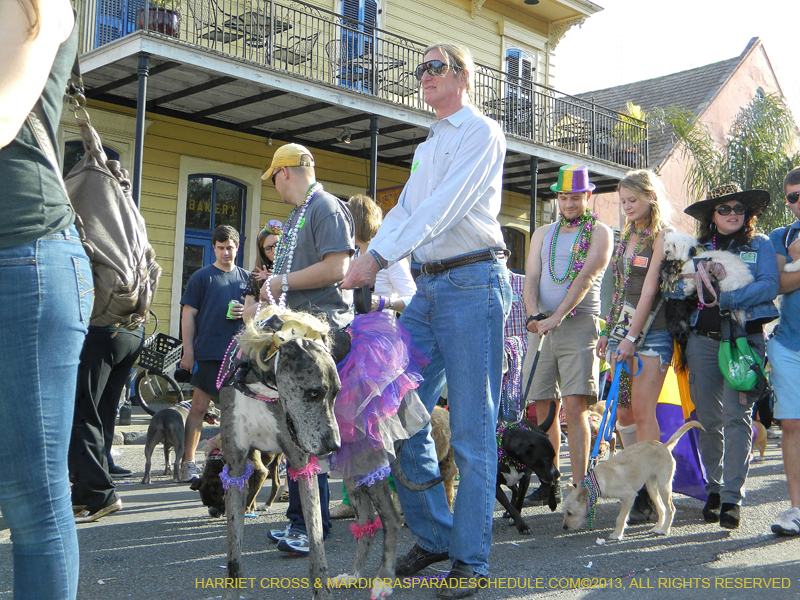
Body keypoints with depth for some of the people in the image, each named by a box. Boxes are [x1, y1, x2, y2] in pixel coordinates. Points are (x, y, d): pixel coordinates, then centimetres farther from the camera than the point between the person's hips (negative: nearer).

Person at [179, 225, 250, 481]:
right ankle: (188, 462, 4)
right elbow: (188, 315, 0)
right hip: (208, 353, -3)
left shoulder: (246, 277, 14)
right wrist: (188, 352, -7)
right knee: (199, 407, -3)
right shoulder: (201, 277, 3)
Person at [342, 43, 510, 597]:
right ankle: (434, 535, 20)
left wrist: (379, 258, -22)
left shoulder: (482, 132, -2)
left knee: (471, 429, -4)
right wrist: (369, 263, -2)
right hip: (429, 286, 8)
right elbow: (403, 212, 16)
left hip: (473, 282, -8)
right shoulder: (427, 147, 25)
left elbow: (445, 208, -15)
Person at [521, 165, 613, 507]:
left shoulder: (599, 232, 6)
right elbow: (531, 278, 11)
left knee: (575, 406, -13)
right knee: (544, 408, 4)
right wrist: (533, 315, -8)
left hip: (579, 323, -4)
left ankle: (579, 486, -9)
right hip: (542, 326, 5)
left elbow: (586, 278, -8)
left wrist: (557, 317, -19)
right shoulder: (542, 234, 21)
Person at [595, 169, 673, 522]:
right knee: (622, 411, 5)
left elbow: (650, 289, -13)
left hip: (652, 331, -7)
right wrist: (608, 331, 16)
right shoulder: (627, 236, 17)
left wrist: (632, 336, -18)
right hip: (623, 328, 7)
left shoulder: (662, 237, -5)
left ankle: (649, 496, -3)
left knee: (642, 411, -10)